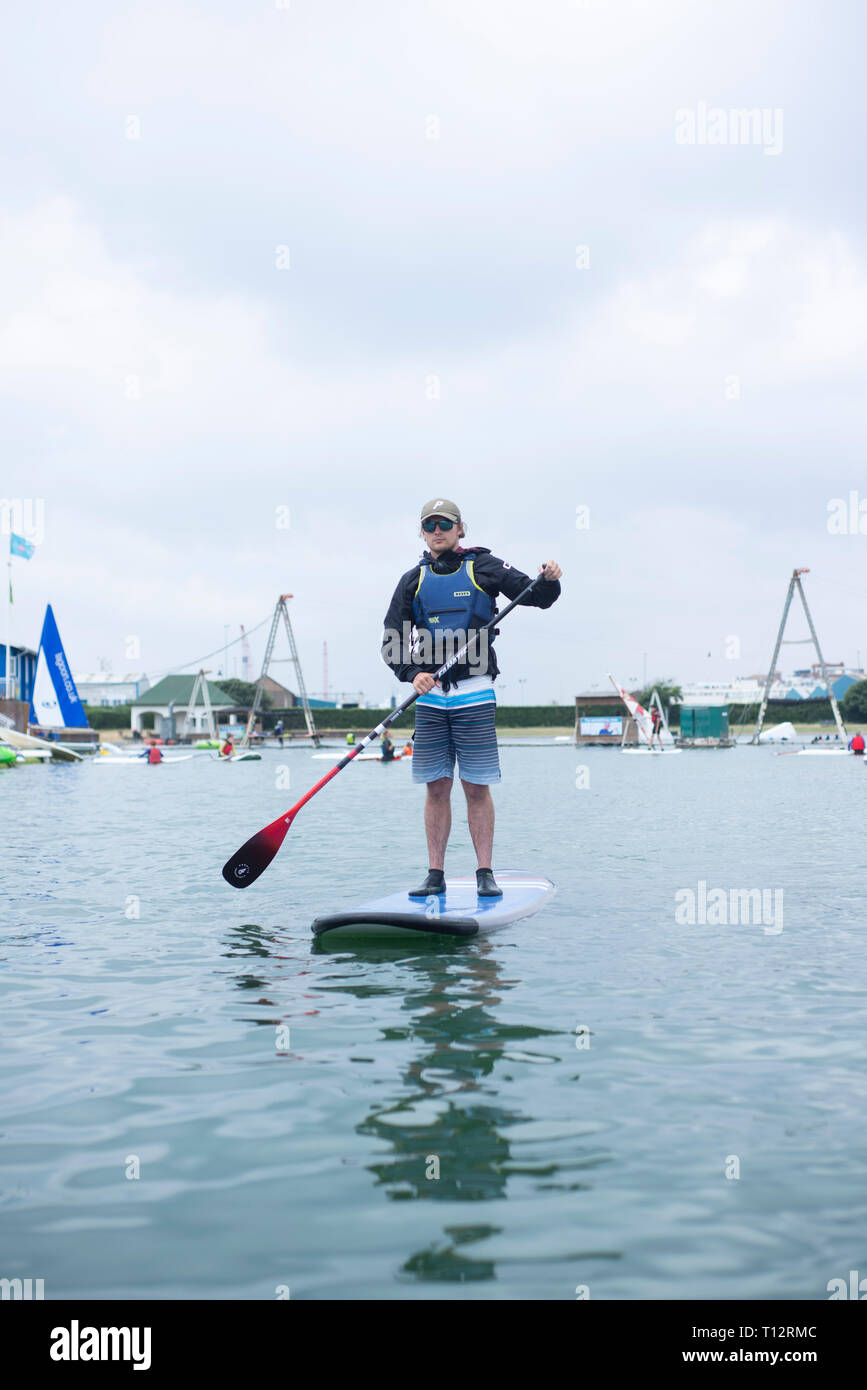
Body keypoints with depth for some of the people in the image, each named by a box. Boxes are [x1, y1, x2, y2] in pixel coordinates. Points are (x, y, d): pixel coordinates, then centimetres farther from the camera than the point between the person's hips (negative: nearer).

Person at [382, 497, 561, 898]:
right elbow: (391, 642, 6)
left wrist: (550, 580, -22)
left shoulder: (483, 567, 4)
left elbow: (537, 597, 0)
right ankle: (435, 874, 11)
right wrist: (413, 673, -12)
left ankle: (485, 873, 6)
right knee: (436, 787, 5)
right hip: (430, 693, 3)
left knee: (477, 787, -1)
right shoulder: (413, 581, 10)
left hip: (474, 693, -2)